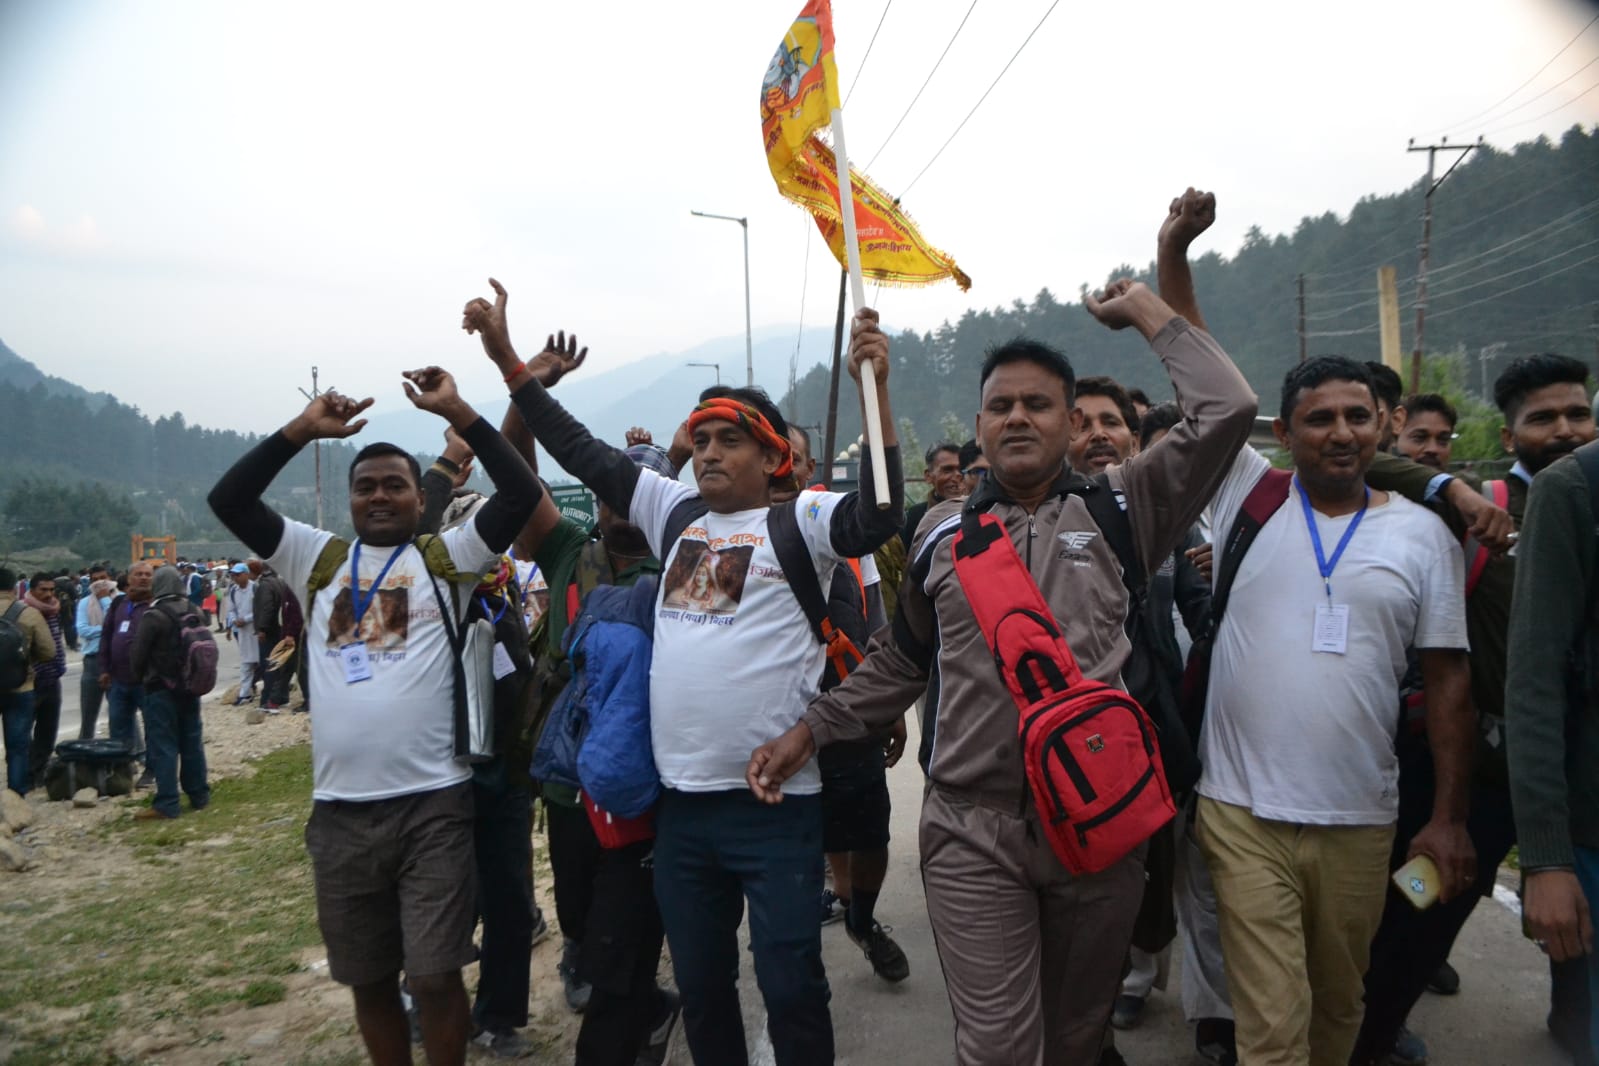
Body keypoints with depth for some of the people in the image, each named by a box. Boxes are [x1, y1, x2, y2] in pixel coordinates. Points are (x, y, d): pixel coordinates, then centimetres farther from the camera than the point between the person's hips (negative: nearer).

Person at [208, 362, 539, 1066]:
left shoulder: (446, 558, 3)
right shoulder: (318, 558, 11)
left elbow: (522, 495, -8)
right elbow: (228, 501, 5)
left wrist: (456, 412, -10)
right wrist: (303, 429, -2)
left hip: (433, 804, -3)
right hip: (339, 810, 4)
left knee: (435, 977, 2)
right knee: (368, 979, 17)